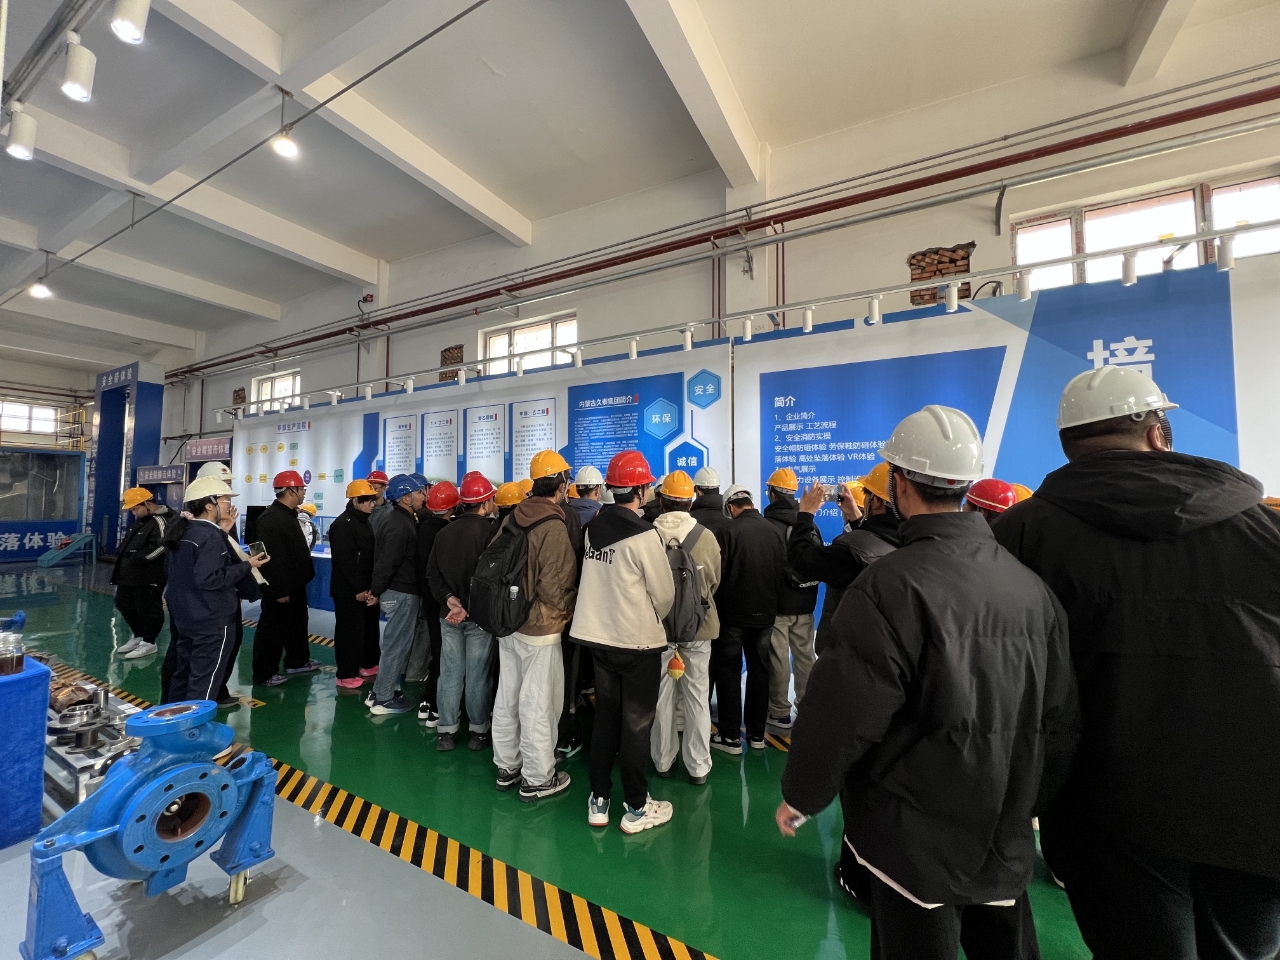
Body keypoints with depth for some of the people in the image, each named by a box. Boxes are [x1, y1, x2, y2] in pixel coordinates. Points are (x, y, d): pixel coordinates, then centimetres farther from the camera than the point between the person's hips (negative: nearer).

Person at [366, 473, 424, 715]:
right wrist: (377, 591, -14)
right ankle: (383, 700, 15)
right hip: (401, 594, -10)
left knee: (394, 645, 20)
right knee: (396, 647, 2)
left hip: (399, 592, 10)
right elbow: (386, 563, -23)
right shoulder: (400, 526, -21)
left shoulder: (402, 520, 12)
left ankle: (379, 692, 31)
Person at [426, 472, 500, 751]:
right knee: (478, 676, 7)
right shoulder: (490, 532, -16)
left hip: (448, 614, 6)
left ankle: (445, 732, 24)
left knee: (450, 674, 14)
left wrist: (450, 600, -5)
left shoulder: (444, 532, 5)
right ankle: (479, 731, 20)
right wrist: (476, 603, -9)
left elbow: (432, 574, 5)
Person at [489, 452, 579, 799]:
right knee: (538, 704, 7)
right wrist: (569, 607, -2)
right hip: (541, 628, -8)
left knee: (507, 697, 18)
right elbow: (553, 588, -22)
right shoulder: (554, 527, -21)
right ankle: (537, 779, 23)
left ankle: (507, 767, 36)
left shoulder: (512, 519, 2)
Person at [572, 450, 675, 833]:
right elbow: (664, 594, -11)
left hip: (599, 636, 6)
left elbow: (599, 581, 7)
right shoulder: (644, 535, -19)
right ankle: (636, 808, 24)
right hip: (639, 642, -6)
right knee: (636, 725, 9)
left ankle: (598, 801, 30)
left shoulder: (593, 528, -2)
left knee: (605, 718, 18)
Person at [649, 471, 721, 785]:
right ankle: (698, 766, 25)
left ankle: (663, 760, 30)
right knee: (697, 696, 13)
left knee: (662, 694, 15)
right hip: (698, 625, 0)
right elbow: (714, 582, 0)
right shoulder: (707, 536, -15)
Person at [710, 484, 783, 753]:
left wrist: (717, 606, 0)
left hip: (733, 613, -5)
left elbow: (718, 573, -16)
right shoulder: (773, 531, -2)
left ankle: (730, 736, 15)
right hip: (764, 613, 5)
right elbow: (780, 571, 4)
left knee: (728, 672, 8)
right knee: (759, 670, 17)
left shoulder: (731, 530, -18)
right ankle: (756, 733, 28)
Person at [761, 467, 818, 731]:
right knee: (805, 656, 15)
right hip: (805, 603, 6)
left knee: (779, 659, 3)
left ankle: (780, 713, 13)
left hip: (778, 604, -6)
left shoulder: (768, 525, -15)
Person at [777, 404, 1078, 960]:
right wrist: (1029, 797, 19)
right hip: (1006, 836, 6)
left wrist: (799, 795, -7)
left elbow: (842, 715, -24)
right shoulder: (1031, 585, -3)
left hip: (915, 840, -6)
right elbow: (1060, 717, 4)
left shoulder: (891, 586, -26)